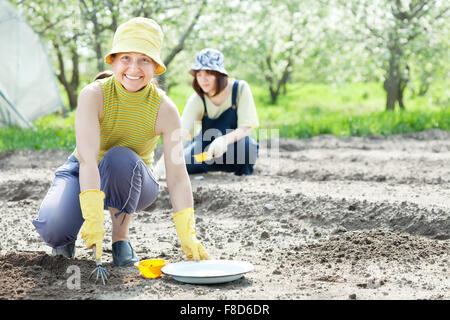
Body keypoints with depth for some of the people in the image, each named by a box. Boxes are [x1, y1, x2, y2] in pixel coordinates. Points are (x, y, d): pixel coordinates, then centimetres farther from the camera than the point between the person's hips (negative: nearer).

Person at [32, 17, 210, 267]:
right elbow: (88, 160, -35)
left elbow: (177, 177, -25)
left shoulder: (164, 110, -21)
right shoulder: (93, 95, -24)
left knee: (121, 159, -35)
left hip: (130, 182, 1)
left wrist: (188, 236, -35)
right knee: (54, 230, -30)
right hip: (83, 175, -1)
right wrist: (93, 218, -47)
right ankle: (65, 238, 9)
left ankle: (121, 235, -11)